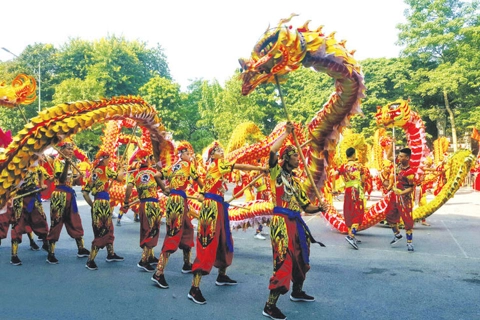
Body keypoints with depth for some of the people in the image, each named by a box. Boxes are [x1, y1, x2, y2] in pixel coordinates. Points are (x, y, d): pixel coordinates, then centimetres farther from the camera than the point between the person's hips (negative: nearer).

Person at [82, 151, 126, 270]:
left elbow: (85, 192, 14)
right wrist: (121, 171, 14)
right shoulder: (105, 169, -4)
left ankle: (111, 254, 31)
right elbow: (120, 178, -6)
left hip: (97, 202, 8)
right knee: (101, 231, -5)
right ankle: (90, 261, -4)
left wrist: (92, 204, 17)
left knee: (108, 228, 19)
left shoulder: (94, 172, 16)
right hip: (102, 203, -8)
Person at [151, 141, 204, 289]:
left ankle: (187, 265, 31)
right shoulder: (188, 164, -1)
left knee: (187, 230, 20)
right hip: (178, 200, -9)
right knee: (173, 234, -12)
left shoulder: (173, 166, 17)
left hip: (173, 200, 9)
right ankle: (158, 273, -16)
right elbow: (199, 182, 5)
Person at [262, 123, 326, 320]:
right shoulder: (277, 172, -3)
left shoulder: (296, 181, 17)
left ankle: (297, 292, 42)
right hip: (282, 222, -8)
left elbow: (306, 207, 16)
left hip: (296, 223, 9)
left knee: (300, 257, 20)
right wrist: (287, 132, -12)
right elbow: (273, 150, -23)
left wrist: (319, 208, -4)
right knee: (284, 261, -11)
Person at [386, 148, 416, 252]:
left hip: (404, 199, -8)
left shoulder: (410, 172, -21)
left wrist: (401, 193, -30)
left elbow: (412, 188, -17)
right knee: (390, 216, 16)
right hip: (394, 196, 8)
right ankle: (397, 235, 35)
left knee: (407, 220, -2)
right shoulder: (399, 165, 0)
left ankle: (409, 242, 8)